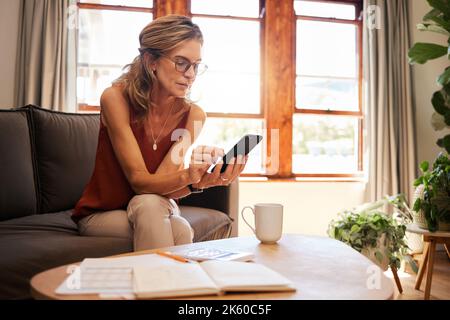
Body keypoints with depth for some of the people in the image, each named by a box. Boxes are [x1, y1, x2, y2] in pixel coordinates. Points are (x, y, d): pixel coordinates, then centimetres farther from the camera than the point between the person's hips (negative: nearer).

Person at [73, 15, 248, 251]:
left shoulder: (193, 115, -10)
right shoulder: (115, 98, -19)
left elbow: (160, 179, -18)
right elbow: (139, 180, -24)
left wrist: (196, 180, -40)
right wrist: (188, 178, -44)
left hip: (158, 212, 2)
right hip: (101, 214, -1)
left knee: (180, 231, -31)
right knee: (148, 205, -33)